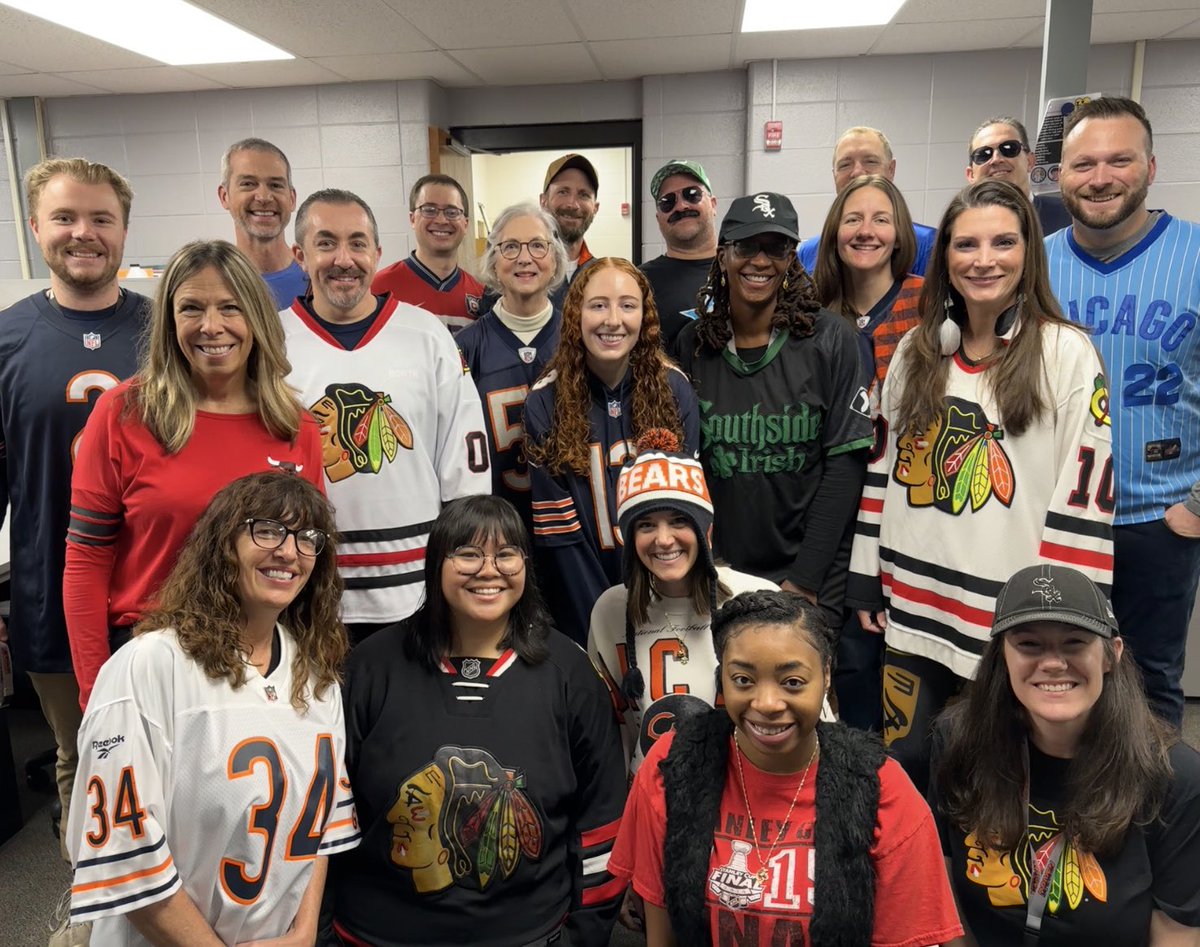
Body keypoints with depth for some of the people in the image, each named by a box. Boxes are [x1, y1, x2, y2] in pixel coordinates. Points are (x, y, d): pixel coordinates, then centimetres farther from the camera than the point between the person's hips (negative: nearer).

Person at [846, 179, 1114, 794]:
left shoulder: (1068, 353, -7)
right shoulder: (915, 350, 7)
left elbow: (1084, 496, -9)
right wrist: (866, 581, 8)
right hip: (912, 603, 4)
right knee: (900, 766, 12)